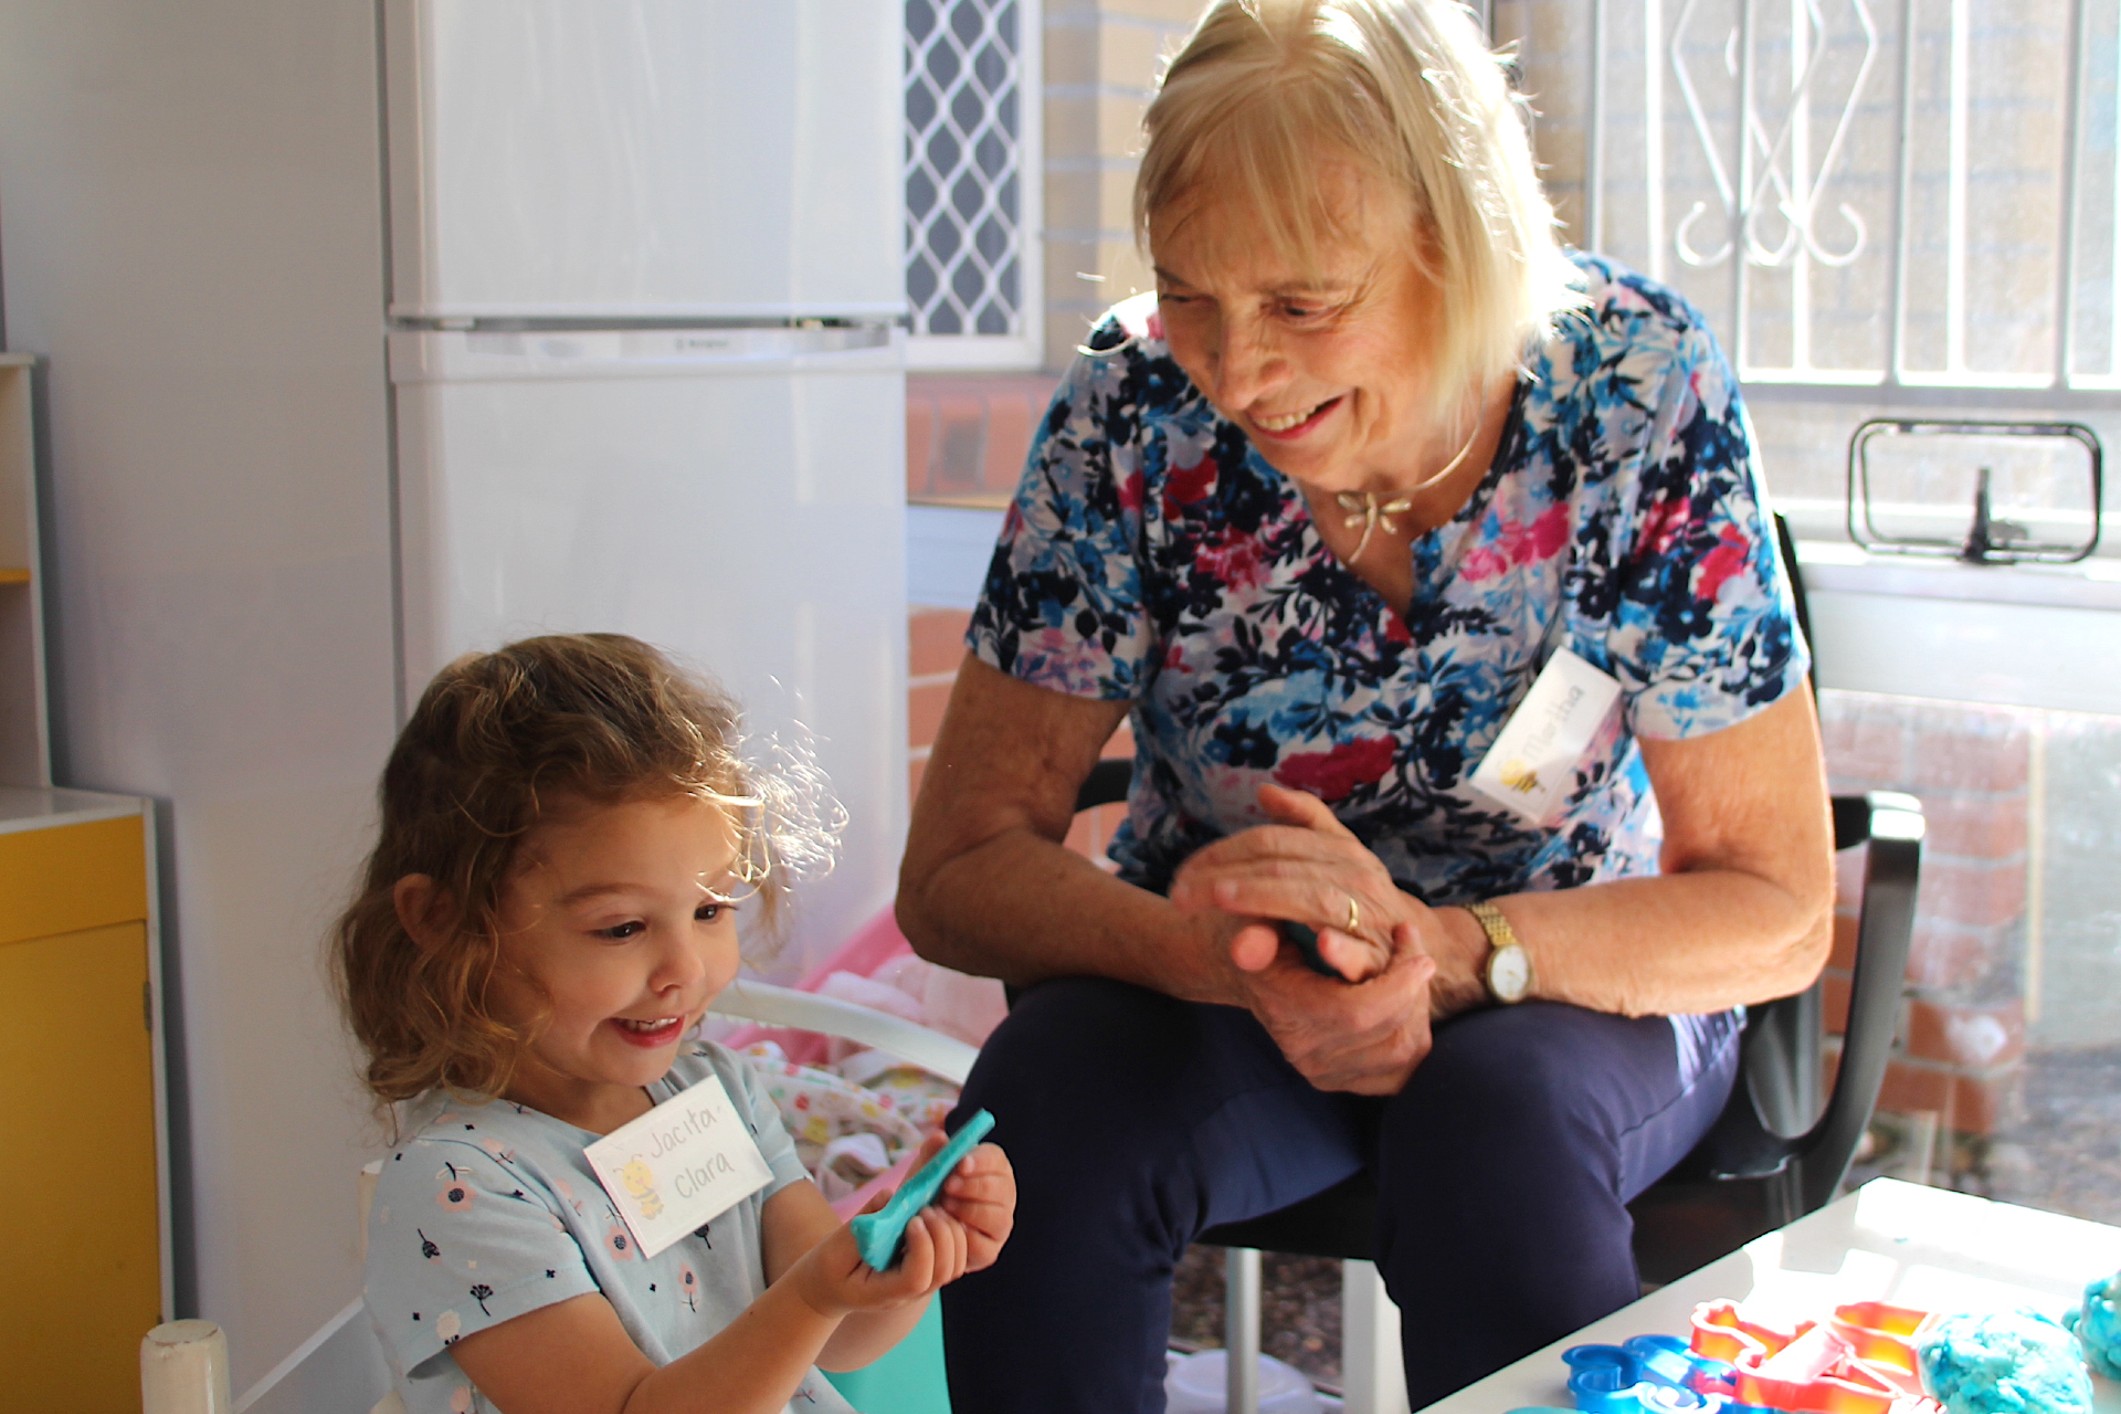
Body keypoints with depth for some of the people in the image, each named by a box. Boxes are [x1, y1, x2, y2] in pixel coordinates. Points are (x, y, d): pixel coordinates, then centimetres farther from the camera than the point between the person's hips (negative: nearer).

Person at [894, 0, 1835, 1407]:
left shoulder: (1640, 392, -19)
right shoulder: (1137, 407, -17)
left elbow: (1778, 910, -15)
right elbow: (958, 872, -14)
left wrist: (1441, 951, -32)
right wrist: (1231, 959, -34)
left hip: (1582, 979, 0)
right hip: (1221, 984, 1)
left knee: (1498, 1118, -34)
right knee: (1047, 1106, -30)